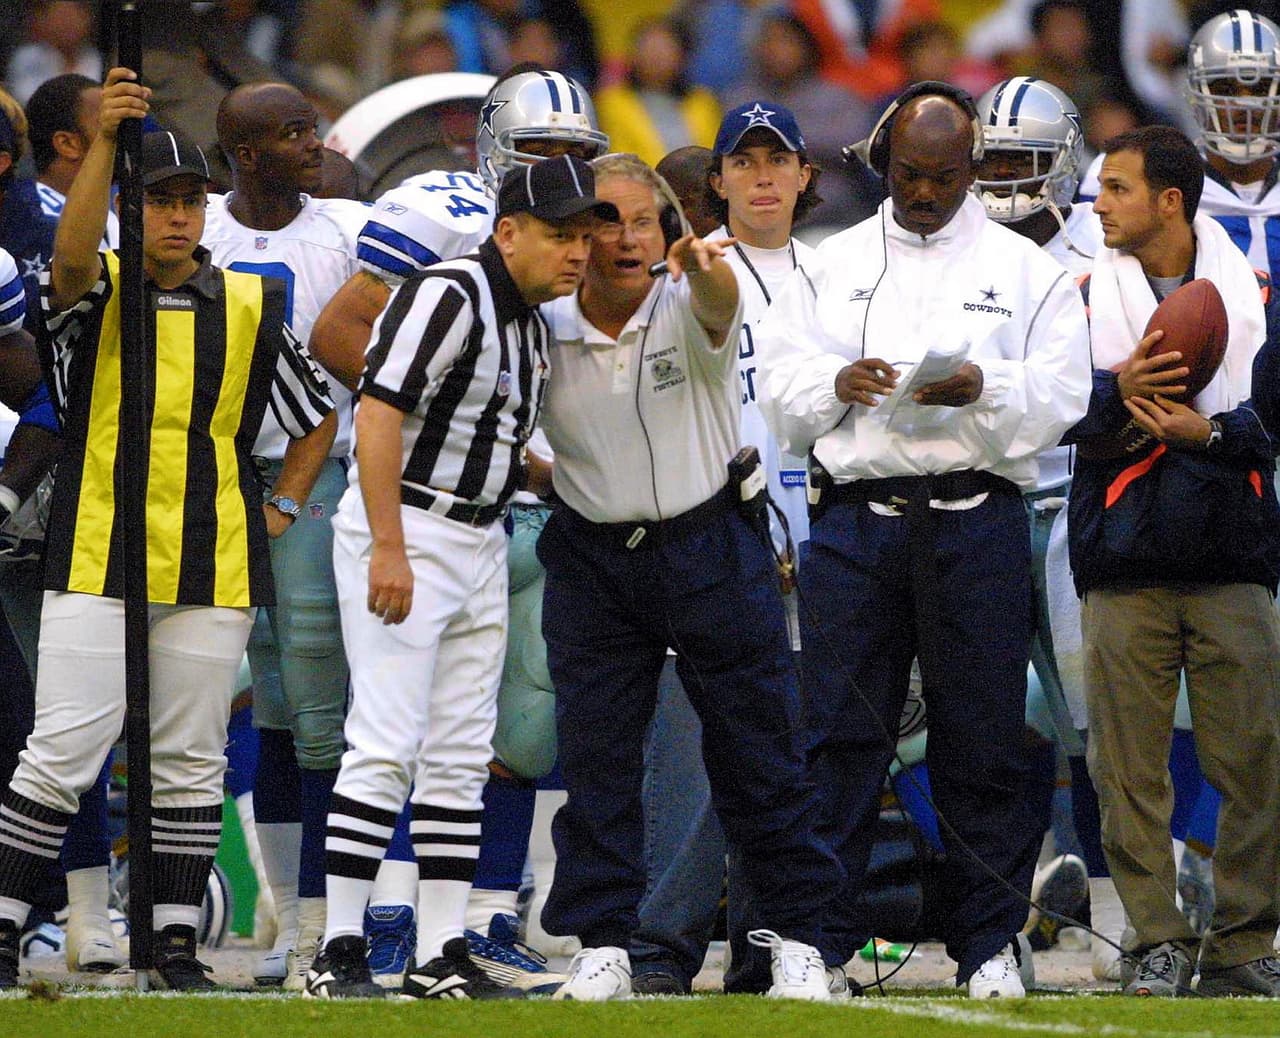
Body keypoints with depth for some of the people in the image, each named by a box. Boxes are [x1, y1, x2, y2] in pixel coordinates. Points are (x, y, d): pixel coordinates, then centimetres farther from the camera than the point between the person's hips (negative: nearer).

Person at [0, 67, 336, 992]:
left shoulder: (249, 308, 8)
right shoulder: (95, 294, 1)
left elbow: (317, 417, 20)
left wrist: (278, 509, 8)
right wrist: (106, 139, -35)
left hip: (213, 568, 3)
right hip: (94, 563, -3)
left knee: (190, 759, 6)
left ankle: (177, 941, 12)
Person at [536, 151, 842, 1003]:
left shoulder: (687, 308, -11)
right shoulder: (543, 332, -3)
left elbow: (717, 307, -37)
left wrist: (706, 268, -58)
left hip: (710, 544, -2)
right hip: (594, 557, 2)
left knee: (757, 754, 4)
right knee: (596, 758, 3)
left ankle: (795, 939, 15)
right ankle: (602, 947, 10)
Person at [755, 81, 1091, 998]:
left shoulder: (1024, 270, 10)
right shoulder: (833, 266, 16)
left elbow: (1063, 398, 2)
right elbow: (778, 387, 10)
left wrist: (985, 390, -15)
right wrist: (836, 385, -10)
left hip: (976, 519, -1)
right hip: (856, 517, 1)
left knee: (982, 741, 0)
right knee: (840, 735, -1)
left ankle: (989, 942, 7)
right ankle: (821, 939, 3)